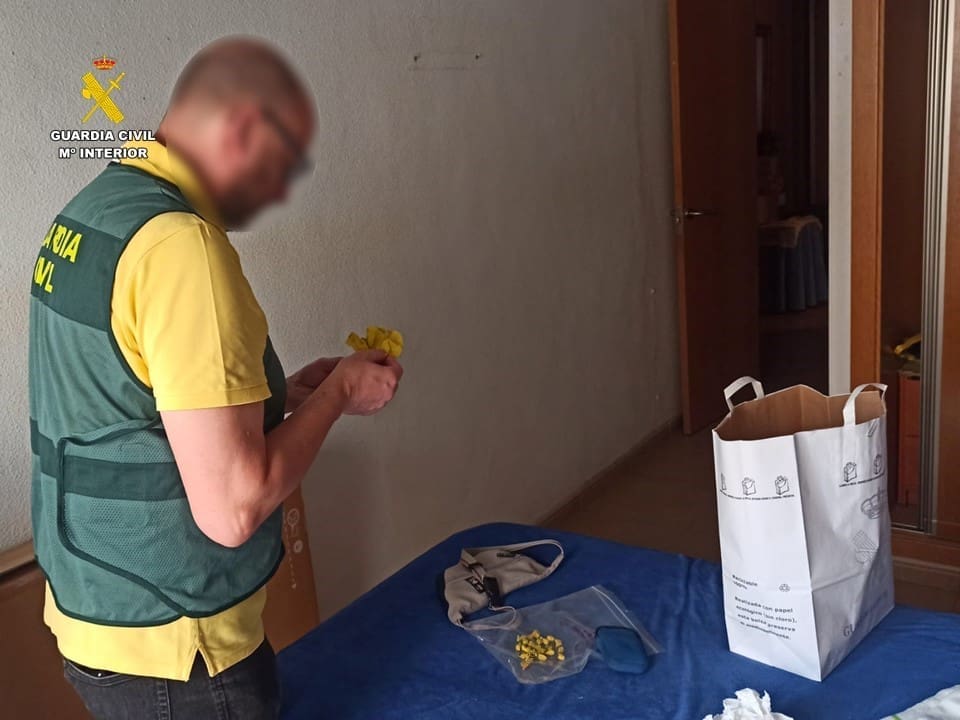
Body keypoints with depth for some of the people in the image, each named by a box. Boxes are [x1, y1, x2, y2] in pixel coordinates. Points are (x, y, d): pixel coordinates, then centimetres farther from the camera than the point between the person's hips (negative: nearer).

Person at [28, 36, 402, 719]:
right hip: (167, 652, -9)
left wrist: (284, 393, 8)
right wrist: (338, 393, -13)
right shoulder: (180, 241, -25)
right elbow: (229, 510, -28)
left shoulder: (87, 210, 5)